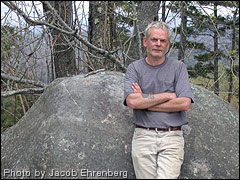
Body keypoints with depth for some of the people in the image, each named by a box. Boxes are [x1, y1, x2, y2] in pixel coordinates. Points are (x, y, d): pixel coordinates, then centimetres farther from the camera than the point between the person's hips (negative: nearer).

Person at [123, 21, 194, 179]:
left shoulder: (178, 67, 6)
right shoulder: (135, 68, 7)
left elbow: (185, 103, -7)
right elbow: (132, 101, -9)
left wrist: (145, 102, -5)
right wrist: (167, 96, -6)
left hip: (172, 136, 0)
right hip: (143, 136, 1)